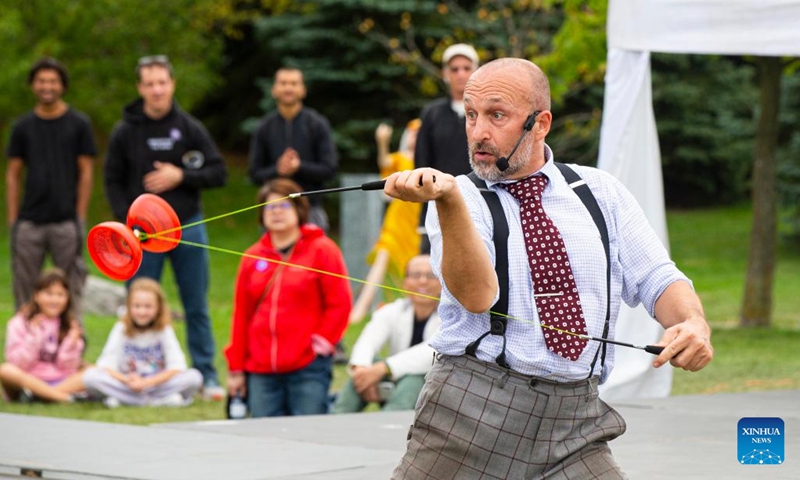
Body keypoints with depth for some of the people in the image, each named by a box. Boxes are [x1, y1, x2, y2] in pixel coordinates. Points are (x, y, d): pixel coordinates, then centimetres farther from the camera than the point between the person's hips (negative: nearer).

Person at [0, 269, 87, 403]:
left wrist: (72, 342, -11)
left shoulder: (70, 325, 9)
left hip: (62, 381, 3)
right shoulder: (19, 323, 1)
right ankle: (61, 396, -35)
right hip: (29, 380, -2)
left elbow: (67, 367, 3)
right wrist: (34, 338, -17)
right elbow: (19, 364, -7)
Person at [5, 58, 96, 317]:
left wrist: (80, 219, -5)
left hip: (66, 223, -2)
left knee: (70, 290, -2)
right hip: (29, 223, 2)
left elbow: (85, 174, 2)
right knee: (24, 290, 2)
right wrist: (12, 220, 2)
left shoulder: (79, 124, 4)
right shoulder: (23, 127, 10)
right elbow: (13, 175, 10)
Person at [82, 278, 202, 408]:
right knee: (90, 375, -27)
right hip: (126, 386, 0)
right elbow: (106, 365, -10)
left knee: (194, 377, -26)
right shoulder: (121, 329, -2)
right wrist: (127, 380, -27)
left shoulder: (164, 330, -2)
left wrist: (147, 382, -22)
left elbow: (177, 367, -11)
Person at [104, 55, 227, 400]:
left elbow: (218, 174, 2)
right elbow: (113, 181, 4)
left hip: (188, 228, 1)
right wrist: (129, 221, -9)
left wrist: (181, 177, -12)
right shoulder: (125, 132, 2)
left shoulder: (190, 129, 3)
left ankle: (206, 375, 11)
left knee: (197, 307, 5)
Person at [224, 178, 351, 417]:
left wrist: (323, 340, -8)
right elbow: (241, 314, 13)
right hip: (261, 371, 4)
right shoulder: (253, 257, 13)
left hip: (308, 368, -4)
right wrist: (236, 368, 11)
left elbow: (340, 302, 1)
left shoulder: (322, 250, 3)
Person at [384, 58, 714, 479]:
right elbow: (477, 295, -16)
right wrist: (450, 201, -31)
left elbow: (658, 281, 9)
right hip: (472, 408, -2)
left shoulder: (602, 192, 11)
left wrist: (694, 324, -13)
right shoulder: (459, 197, 0)